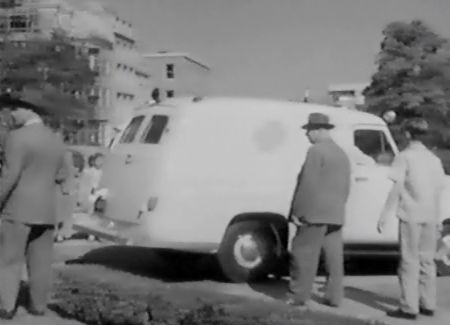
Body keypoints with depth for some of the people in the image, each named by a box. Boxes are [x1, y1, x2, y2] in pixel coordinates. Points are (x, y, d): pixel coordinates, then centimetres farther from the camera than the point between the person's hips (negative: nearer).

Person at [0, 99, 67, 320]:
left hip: (19, 208, -6)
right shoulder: (55, 141, 10)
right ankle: (38, 305, 11)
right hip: (46, 210, 6)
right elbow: (60, 177, 15)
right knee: (40, 261, 9)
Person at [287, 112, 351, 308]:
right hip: (336, 216, 8)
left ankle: (299, 297, 2)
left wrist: (296, 211, -13)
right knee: (334, 257, 8)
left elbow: (307, 184, -16)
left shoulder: (316, 151, -11)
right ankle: (334, 297, 11)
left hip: (314, 214, -8)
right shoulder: (342, 154, 14)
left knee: (304, 256, -1)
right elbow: (345, 187, 15)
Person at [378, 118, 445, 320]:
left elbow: (397, 189, -12)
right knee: (427, 261, 12)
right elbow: (439, 190, 11)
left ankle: (409, 308, -3)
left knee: (410, 261, -2)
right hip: (430, 216, 5)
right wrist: (437, 219, 18)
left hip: (411, 215, -5)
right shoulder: (434, 159, 10)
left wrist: (385, 215, -10)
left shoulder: (405, 157, -6)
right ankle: (428, 305, 16)